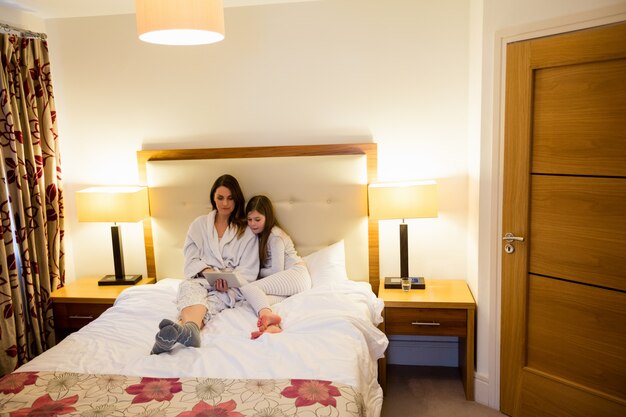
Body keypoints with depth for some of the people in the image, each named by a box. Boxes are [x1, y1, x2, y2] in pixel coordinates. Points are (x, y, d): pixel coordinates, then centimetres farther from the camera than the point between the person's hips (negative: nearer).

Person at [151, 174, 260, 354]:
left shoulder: (247, 230, 13)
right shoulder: (199, 224, 18)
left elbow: (248, 270, 5)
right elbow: (191, 259, 9)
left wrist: (230, 281, -16)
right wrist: (208, 271, -12)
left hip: (230, 286, -1)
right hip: (200, 278, 1)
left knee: (213, 301, -38)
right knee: (190, 288, -38)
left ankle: (182, 328, -69)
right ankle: (190, 330, -71)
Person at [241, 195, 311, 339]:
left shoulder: (275, 236, -7)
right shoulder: (261, 235, 19)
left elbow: (277, 270, -10)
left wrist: (257, 272, 2)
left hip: (296, 274, -8)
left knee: (248, 288, -28)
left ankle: (266, 315, -58)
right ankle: (272, 325, -51)